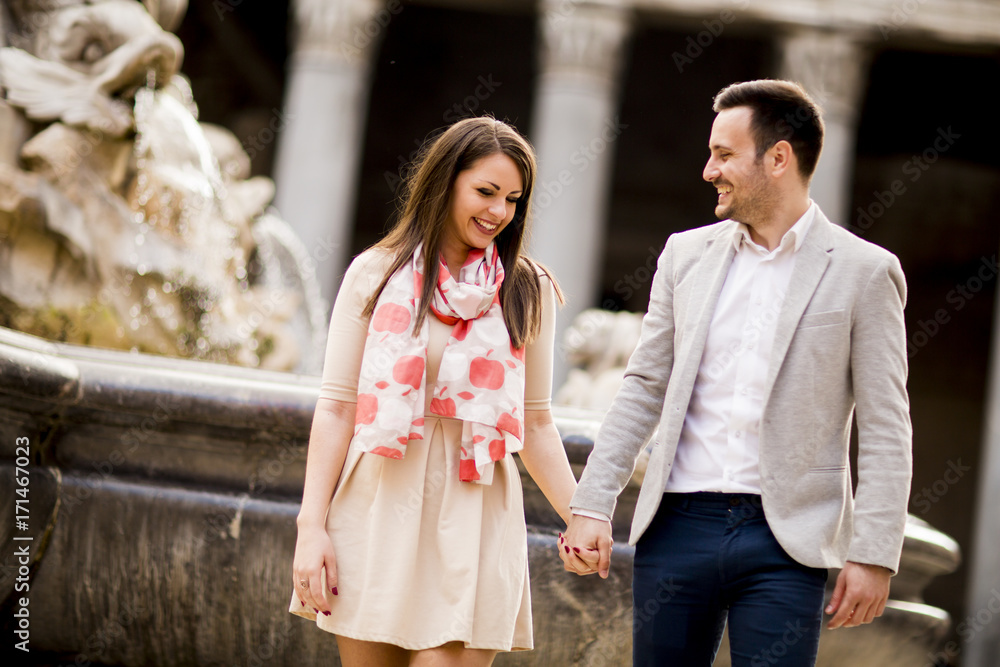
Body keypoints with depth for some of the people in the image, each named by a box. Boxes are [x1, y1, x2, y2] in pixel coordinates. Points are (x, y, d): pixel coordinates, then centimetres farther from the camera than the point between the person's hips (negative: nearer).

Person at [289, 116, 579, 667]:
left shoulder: (529, 292, 8)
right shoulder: (376, 274, 5)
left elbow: (536, 422, 10)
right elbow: (337, 407, 3)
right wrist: (311, 525, -4)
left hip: (473, 515, 0)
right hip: (378, 509, 0)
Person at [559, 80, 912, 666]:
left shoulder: (864, 271, -2)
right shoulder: (688, 254, 11)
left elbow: (886, 431, -3)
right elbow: (644, 390, 12)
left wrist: (874, 555, -8)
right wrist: (593, 506, 5)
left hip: (784, 542, -4)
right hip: (678, 528, 4)